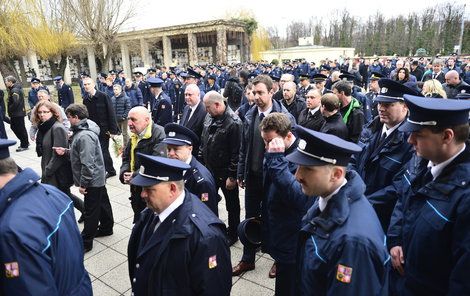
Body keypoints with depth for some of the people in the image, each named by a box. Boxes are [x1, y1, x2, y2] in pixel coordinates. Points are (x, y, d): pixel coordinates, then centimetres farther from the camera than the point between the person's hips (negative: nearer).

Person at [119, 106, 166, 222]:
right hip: (137, 190, 8)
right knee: (139, 221, 23)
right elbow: (126, 157, 13)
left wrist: (135, 176, -24)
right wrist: (124, 174, -7)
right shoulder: (134, 135, 10)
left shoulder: (160, 135, -20)